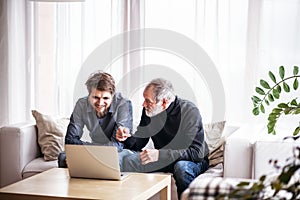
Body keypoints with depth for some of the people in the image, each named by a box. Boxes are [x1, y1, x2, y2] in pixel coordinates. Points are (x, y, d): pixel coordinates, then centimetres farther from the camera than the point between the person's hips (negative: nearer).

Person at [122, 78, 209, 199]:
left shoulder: (190, 112, -21)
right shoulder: (149, 111, -4)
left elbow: (197, 153, -28)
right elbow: (138, 143, 6)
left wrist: (160, 154, -36)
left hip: (194, 161, -4)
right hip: (164, 160, 5)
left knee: (181, 167, -38)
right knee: (127, 161, -17)